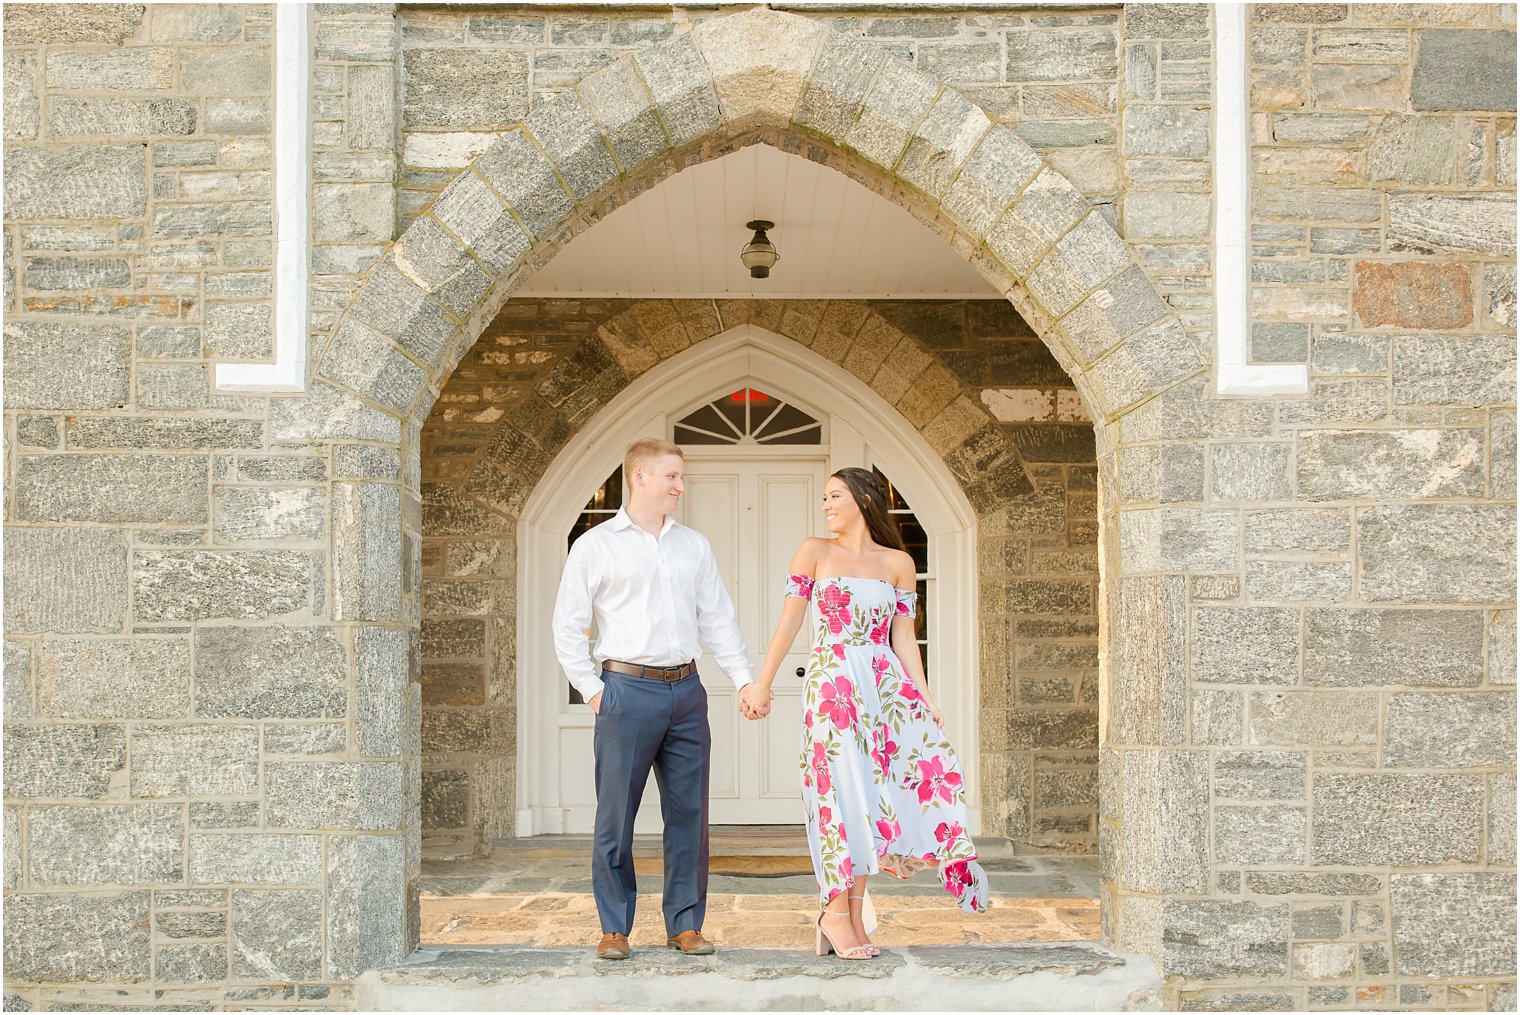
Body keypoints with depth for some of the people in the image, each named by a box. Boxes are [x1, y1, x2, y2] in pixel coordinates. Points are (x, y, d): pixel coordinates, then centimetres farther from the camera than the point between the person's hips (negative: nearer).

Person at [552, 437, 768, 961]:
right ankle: (615, 927, 11)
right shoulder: (595, 546, 2)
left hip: (686, 691, 4)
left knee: (688, 813, 5)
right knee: (616, 816, 0)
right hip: (628, 690, -4)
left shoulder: (694, 545, 15)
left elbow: (718, 619, 16)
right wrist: (593, 690, -3)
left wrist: (744, 679, 6)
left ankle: (685, 923, 15)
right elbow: (568, 627, 2)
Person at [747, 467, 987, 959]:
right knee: (845, 791, -7)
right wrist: (762, 683, -1)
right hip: (832, 684, -3)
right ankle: (839, 913, 3)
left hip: (885, 686, 3)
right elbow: (790, 620, 4)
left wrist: (925, 697, -1)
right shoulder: (814, 552, 6)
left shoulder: (898, 563, 10)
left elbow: (903, 637, 8)